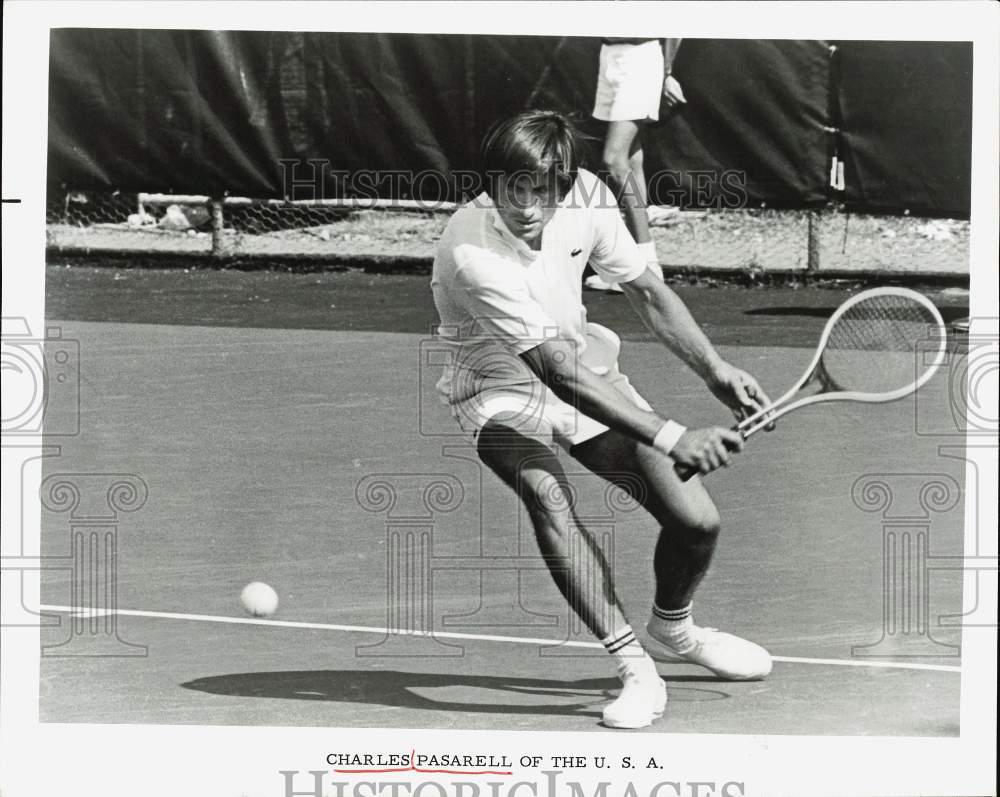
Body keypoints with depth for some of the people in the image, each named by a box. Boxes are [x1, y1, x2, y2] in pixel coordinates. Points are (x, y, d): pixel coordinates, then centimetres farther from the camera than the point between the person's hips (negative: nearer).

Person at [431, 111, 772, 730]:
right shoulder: (471, 253, -34)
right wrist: (669, 437, -43)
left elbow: (645, 289, 0)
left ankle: (673, 625, 28)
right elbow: (560, 374, -38)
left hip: (586, 362, 5)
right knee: (547, 495, -36)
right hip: (502, 391, -5)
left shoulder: (586, 197, -17)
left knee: (696, 521, -6)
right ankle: (636, 669, -31)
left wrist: (715, 369, -11)